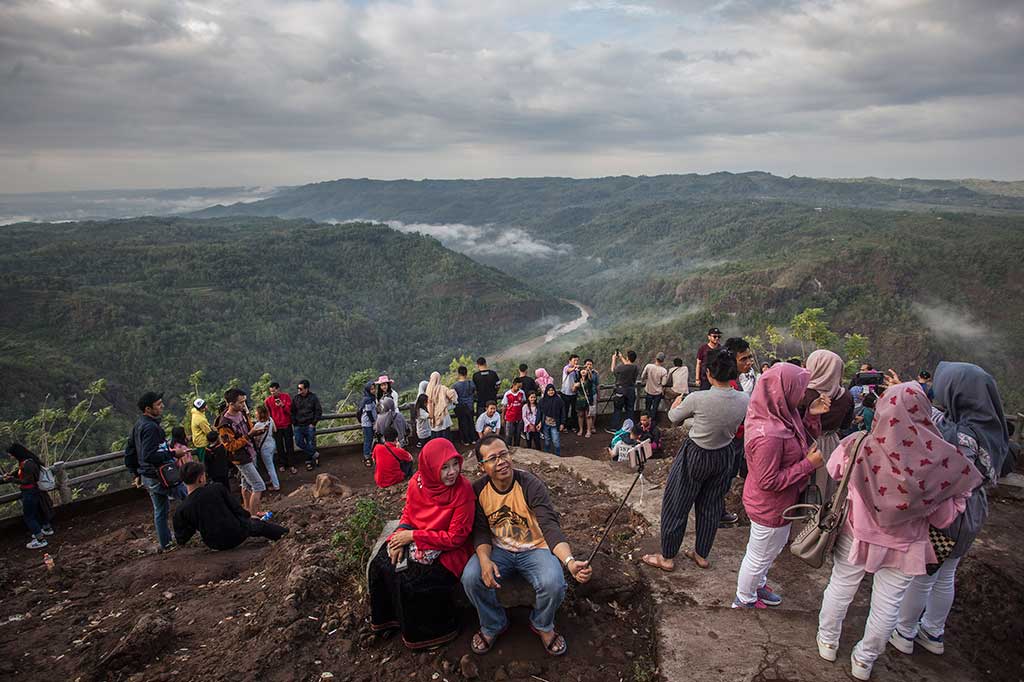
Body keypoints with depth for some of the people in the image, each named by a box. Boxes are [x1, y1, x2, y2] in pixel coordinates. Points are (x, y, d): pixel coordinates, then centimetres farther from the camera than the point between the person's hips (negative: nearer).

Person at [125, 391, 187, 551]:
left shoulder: (138, 425, 11)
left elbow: (129, 452, 18)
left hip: (147, 477, 10)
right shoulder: (150, 427, -22)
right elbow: (149, 455, -30)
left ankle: (164, 544, 29)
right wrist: (171, 454, -21)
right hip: (161, 476, -10)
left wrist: (136, 474, 23)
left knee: (160, 511, 20)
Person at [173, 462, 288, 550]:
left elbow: (181, 540, -4)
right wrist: (247, 515, 14)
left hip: (216, 545, 3)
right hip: (237, 536, -3)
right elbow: (236, 508, -7)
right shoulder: (217, 488, -18)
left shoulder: (180, 511, -12)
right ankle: (285, 533, 50)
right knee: (258, 524, 29)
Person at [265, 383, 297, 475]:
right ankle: (281, 464, 17)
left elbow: (290, 410, -4)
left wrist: (282, 405, -22)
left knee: (289, 446, 1)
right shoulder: (268, 400, -1)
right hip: (276, 427, 1)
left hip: (287, 425, -1)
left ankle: (291, 465, 6)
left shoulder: (286, 396, -3)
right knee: (279, 447, 7)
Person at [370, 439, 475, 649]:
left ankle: (422, 632, 5)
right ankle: (386, 617, 17)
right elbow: (408, 513, 9)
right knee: (381, 565, -9)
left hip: (447, 550, -6)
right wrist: (401, 538, -11)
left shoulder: (463, 491, -24)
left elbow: (455, 538, -20)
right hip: (414, 540, 6)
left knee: (412, 581, -22)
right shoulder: (418, 482, -8)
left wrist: (413, 536, -18)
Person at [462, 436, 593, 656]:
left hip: (534, 548, -2)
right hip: (498, 550, 3)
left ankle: (542, 625, 7)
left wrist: (570, 561, -44)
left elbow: (550, 527, -26)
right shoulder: (479, 489, -7)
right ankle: (493, 625, 7)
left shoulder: (531, 485, -19)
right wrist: (485, 560, -26)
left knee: (553, 584, -30)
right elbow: (481, 530, -4)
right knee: (471, 578, -25)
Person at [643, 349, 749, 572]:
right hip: (725, 457, 5)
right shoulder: (745, 401, -14)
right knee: (710, 507, 20)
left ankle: (667, 558, 23)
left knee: (676, 506, 11)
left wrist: (677, 403, 15)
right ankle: (701, 555, 35)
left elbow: (674, 418, -7)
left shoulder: (697, 399, -27)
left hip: (695, 457, -5)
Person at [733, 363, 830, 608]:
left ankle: (758, 584, 57)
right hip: (770, 508, -9)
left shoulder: (782, 416, -10)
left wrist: (812, 415, -10)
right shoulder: (768, 436, -38)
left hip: (777, 504, 9)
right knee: (760, 555, 17)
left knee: (774, 546, 32)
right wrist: (808, 464, -26)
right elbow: (769, 481, -30)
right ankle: (744, 598, 42)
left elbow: (799, 439, 6)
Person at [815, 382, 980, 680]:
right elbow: (944, 516, -13)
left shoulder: (857, 447, -24)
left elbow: (833, 471, -1)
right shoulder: (944, 459, -24)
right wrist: (961, 494, 3)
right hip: (905, 547, 1)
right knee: (887, 605, 21)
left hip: (857, 538, 0)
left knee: (840, 590, 22)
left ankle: (828, 642, 42)